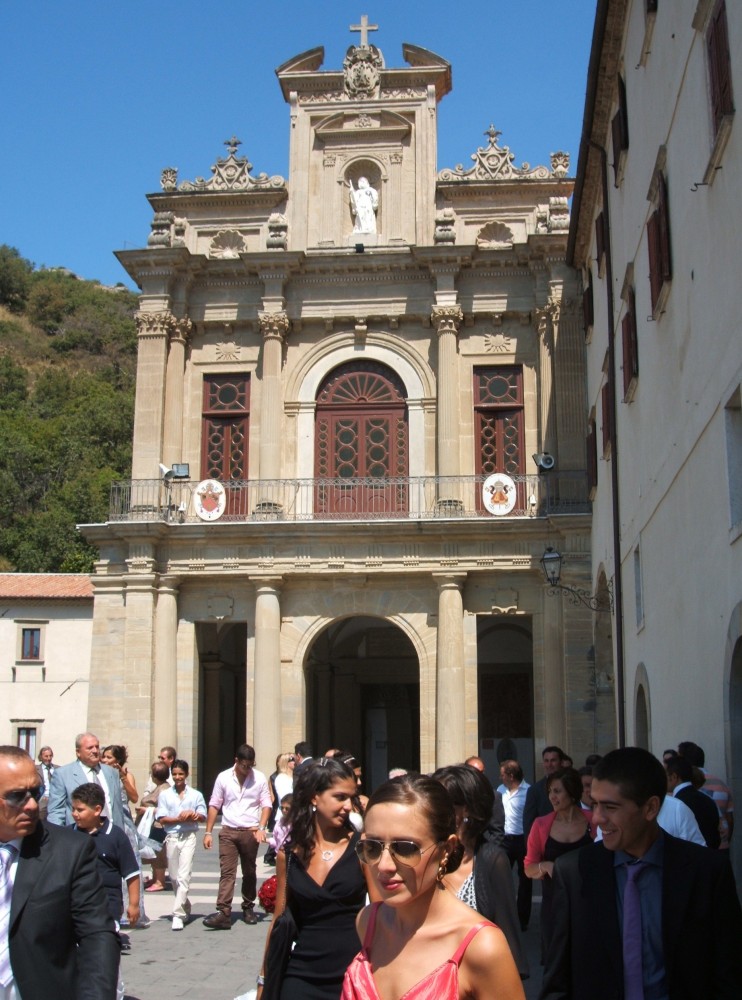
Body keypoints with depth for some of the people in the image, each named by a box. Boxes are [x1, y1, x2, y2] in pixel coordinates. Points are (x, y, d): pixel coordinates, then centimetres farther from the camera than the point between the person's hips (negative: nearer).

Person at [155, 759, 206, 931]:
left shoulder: (195, 795, 8)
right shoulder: (165, 795, 8)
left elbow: (202, 816, 5)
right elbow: (162, 819, 0)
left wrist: (193, 815, -15)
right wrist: (179, 819, -13)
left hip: (188, 837, -2)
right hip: (171, 837, 2)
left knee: (184, 876, -12)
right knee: (174, 877, 9)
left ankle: (178, 914, -15)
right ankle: (185, 908, 28)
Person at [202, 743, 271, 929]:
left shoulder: (260, 778, 0)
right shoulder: (223, 778, 0)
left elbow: (266, 805, 0)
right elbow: (214, 806, 3)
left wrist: (261, 828, -13)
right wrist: (208, 832, -1)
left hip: (251, 832, 0)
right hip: (228, 831, 0)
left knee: (249, 872, 11)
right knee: (227, 872, -7)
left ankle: (248, 908, 25)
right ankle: (223, 913, -13)